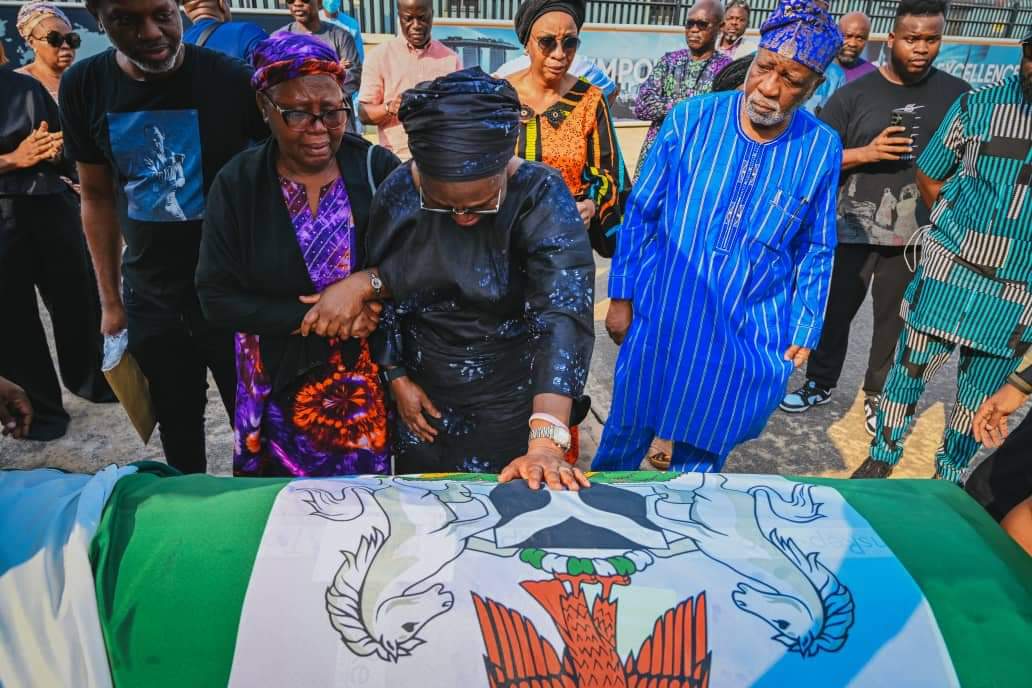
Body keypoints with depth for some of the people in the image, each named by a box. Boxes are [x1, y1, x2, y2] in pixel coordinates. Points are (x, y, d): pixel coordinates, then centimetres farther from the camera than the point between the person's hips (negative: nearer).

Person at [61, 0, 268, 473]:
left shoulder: (232, 79, -14)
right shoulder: (83, 87, -3)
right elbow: (98, 196, 7)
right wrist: (110, 300, 8)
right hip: (150, 300, 4)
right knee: (178, 433, 19)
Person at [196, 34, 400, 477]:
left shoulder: (378, 168, -7)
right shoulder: (237, 183, -7)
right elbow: (217, 298, -9)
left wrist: (365, 282, -25)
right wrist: (310, 318, -18)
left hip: (373, 382, 0)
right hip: (282, 387, 1)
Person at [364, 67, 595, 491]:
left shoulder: (542, 197, -23)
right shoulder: (396, 194, -13)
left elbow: (563, 314, -34)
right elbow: (380, 292, 1)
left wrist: (545, 442, -44)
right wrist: (397, 377, -2)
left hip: (512, 400, -3)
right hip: (422, 395, 3)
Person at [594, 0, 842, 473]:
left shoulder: (821, 149, -5)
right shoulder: (690, 119, -10)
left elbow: (815, 252, 5)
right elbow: (640, 214, -3)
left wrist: (802, 332, 4)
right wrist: (621, 297, -2)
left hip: (749, 340, 1)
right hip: (662, 319, 0)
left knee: (703, 453, 18)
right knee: (625, 435, 16)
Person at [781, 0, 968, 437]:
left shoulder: (958, 95, 4)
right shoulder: (855, 93, 0)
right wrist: (867, 152, -16)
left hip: (917, 235, 1)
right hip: (852, 229, 0)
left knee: (896, 321, 8)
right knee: (834, 311, 10)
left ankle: (878, 396, 25)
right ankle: (821, 383, 29)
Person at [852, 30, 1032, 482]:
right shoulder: (979, 105, -4)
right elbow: (929, 177, 7)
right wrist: (956, 229, 7)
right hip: (949, 271, -1)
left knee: (980, 394, 13)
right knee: (910, 369, 9)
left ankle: (949, 478, 33)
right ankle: (881, 458, 29)